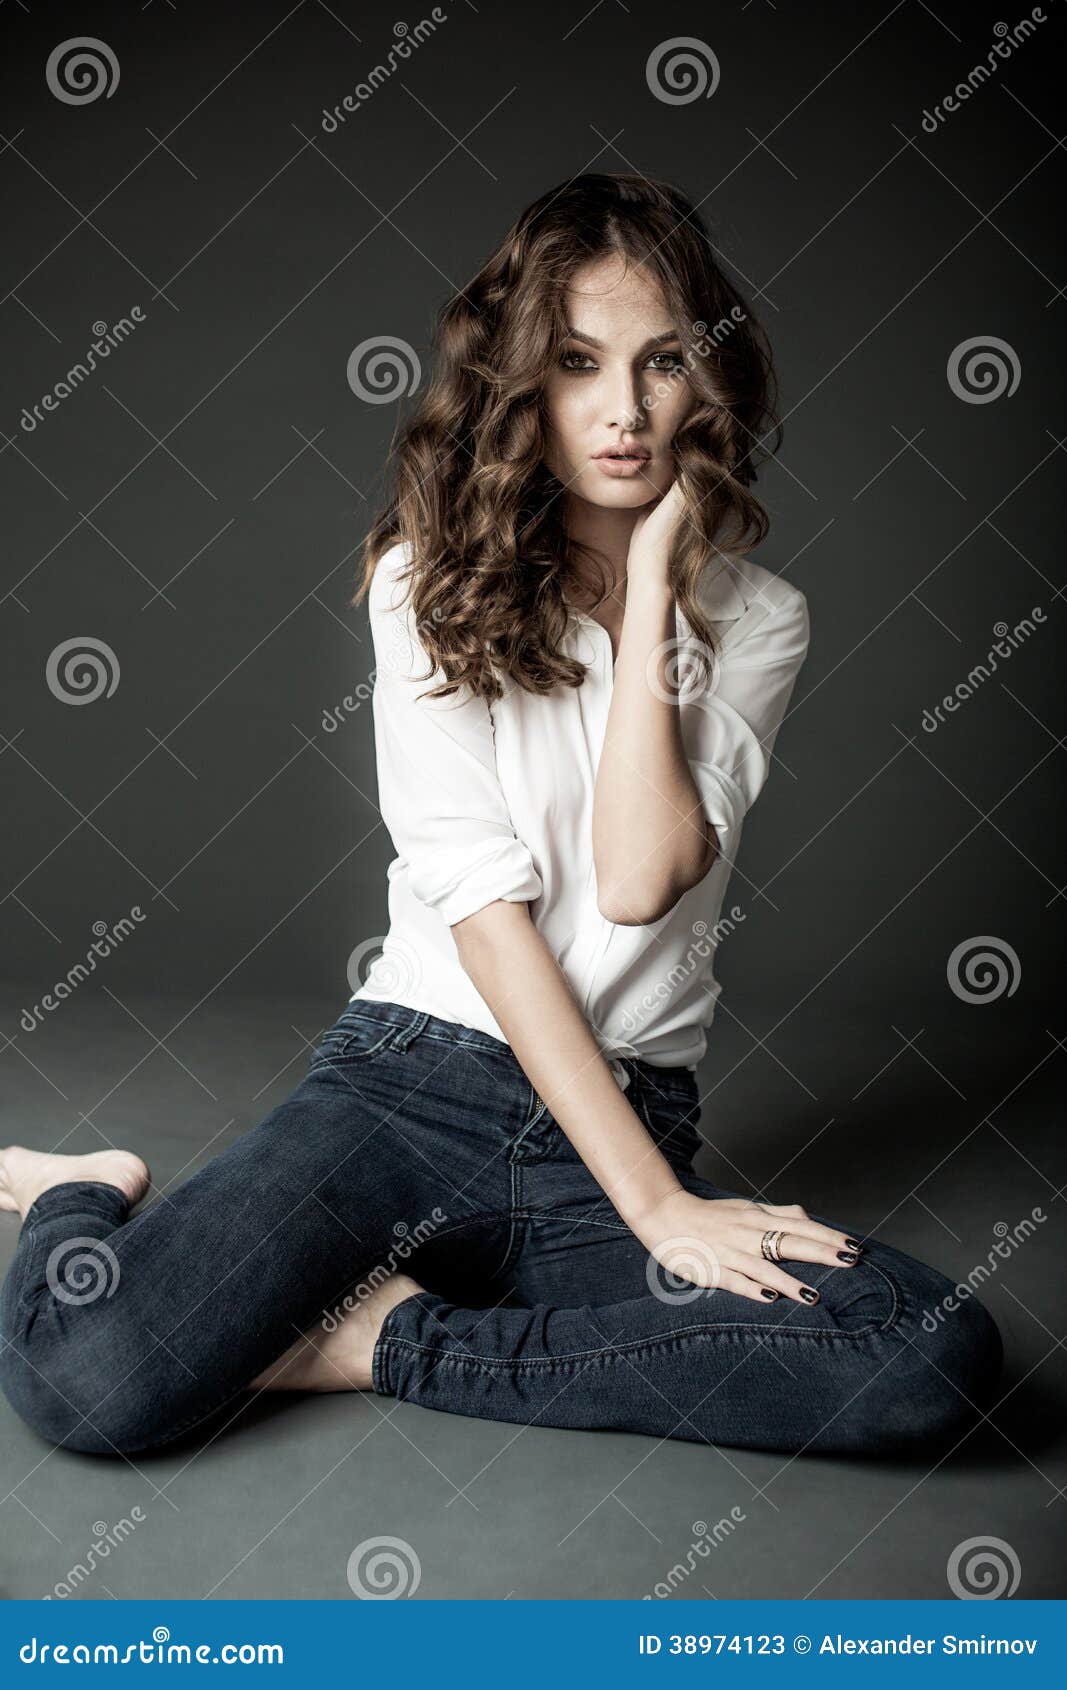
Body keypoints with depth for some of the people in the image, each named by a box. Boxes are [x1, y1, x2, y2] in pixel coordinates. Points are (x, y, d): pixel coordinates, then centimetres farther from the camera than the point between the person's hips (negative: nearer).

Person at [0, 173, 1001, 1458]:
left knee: (941, 1363, -25)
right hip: (416, 1076, -2)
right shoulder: (433, 581, 1)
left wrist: (652, 579, -7)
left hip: (633, 1115, 3)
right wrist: (654, 1205, -15)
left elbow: (637, 880, -11)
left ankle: (394, 1340, -13)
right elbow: (480, 895, -9)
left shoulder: (757, 618, 7)